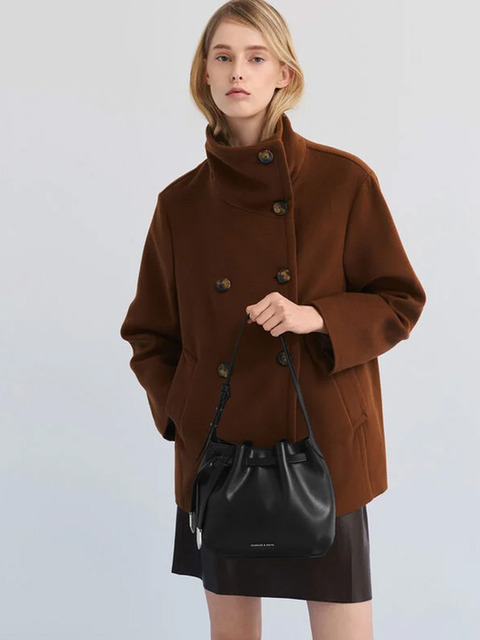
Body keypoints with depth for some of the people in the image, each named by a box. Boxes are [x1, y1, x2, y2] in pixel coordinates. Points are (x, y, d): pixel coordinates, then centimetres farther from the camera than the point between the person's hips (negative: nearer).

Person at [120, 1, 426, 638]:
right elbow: (149, 334, 13)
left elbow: (399, 303, 0)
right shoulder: (180, 203, 3)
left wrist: (317, 317, -16)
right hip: (217, 447, 2)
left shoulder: (345, 180, -3)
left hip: (325, 444, -2)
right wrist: (178, 412, -2)